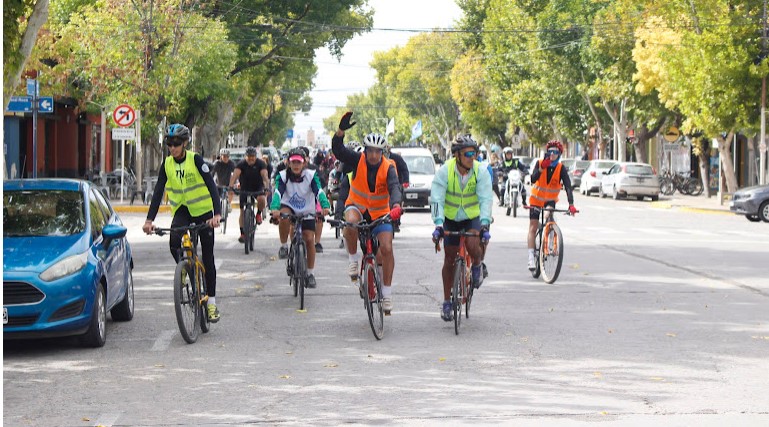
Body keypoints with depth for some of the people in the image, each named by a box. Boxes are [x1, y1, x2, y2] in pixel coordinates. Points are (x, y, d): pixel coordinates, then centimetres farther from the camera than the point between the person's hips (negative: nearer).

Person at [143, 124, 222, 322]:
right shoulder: (167, 164, -4)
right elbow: (158, 192, -7)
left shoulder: (196, 160, -15)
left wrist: (217, 214, -35)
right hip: (182, 210, 3)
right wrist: (149, 219, -19)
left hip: (202, 210, -3)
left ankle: (212, 302, 9)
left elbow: (211, 186, -21)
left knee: (207, 256, 0)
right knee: (174, 242, -27)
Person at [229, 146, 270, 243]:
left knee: (261, 199, -33)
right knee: (242, 211, -4)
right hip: (245, 189, 1)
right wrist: (231, 187, -48)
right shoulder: (242, 164, -16)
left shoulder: (260, 164, -16)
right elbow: (235, 175, -30)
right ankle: (242, 233, 4)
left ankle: (259, 214, -2)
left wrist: (267, 188, -47)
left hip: (258, 188, -1)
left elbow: (265, 176, -30)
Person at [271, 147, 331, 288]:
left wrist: (325, 206, -51)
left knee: (309, 239, -10)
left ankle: (310, 273, 6)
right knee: (284, 216, -35)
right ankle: (283, 245, -12)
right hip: (289, 207, 0)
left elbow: (319, 192, -30)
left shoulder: (311, 175, -17)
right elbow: (277, 193, -32)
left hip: (307, 212, 1)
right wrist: (274, 209, -53)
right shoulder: (283, 176, -17)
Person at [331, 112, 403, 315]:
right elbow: (338, 151, -25)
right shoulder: (359, 160, -14)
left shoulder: (388, 168, -17)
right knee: (351, 223, -37)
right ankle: (353, 258, -13)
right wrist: (341, 131, -43)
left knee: (386, 249, -13)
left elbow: (395, 187, -33)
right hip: (357, 206, 0)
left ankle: (387, 291, 2)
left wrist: (396, 205, -54)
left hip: (380, 212, 0)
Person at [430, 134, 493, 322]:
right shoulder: (445, 171, -20)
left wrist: (485, 225, -38)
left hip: (473, 217, -1)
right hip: (451, 219, 1)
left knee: (472, 246, -28)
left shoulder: (481, 171, -18)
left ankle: (477, 266, 9)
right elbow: (436, 199, -27)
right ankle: (447, 302, 14)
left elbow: (486, 199, -25)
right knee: (449, 259, 1)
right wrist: (438, 225, -40)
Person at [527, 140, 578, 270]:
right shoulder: (539, 163, -15)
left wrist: (571, 204, -39)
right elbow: (533, 180, -29)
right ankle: (531, 257, -7)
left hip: (550, 200, 1)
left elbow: (568, 187, -26)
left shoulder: (561, 168, -16)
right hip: (536, 199, -1)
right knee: (533, 227, -6)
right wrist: (541, 169, -45)